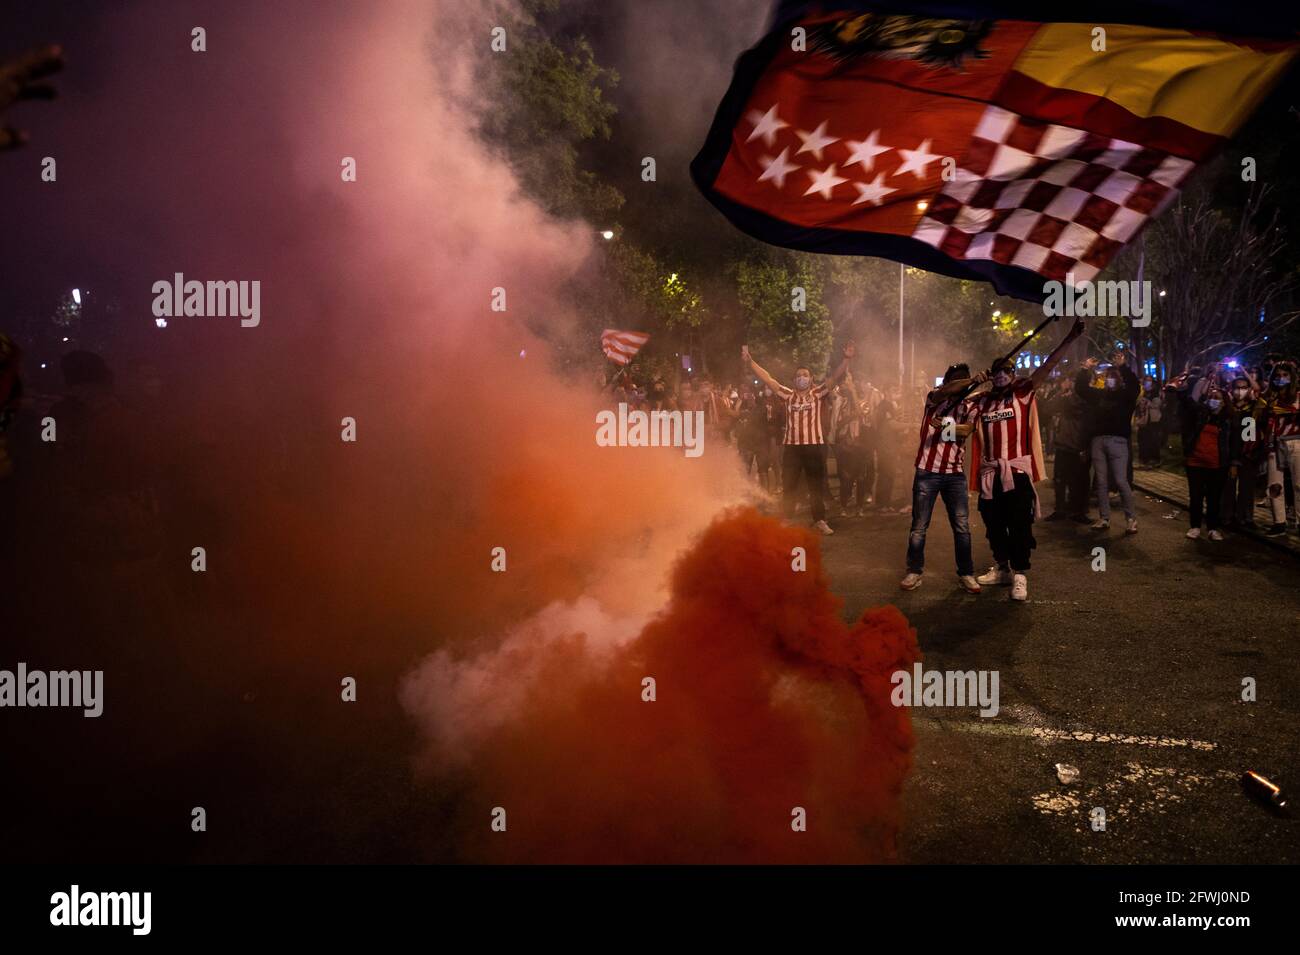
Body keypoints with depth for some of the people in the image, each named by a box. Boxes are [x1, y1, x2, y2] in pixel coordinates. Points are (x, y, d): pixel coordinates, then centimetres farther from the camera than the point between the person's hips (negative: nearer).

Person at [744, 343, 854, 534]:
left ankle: (820, 520, 13)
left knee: (817, 485, 6)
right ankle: (786, 520, 17)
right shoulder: (788, 395, 6)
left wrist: (846, 359, -21)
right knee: (789, 485, 8)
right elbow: (767, 378, 2)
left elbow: (835, 377, -6)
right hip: (791, 446, 1)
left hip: (815, 446, -1)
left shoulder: (817, 393, 4)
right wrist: (749, 361, -5)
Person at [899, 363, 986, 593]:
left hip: (955, 473, 3)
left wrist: (945, 426, -27)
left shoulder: (968, 407, 10)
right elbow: (946, 390, -21)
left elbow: (967, 429, -11)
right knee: (919, 526, 2)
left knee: (962, 527, 2)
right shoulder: (933, 399, 3)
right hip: (927, 471, -3)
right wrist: (973, 381, -31)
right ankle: (914, 572, 13)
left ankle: (966, 573, 13)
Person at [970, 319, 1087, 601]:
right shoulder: (982, 401, 10)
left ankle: (1020, 576, 0)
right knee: (994, 525, 13)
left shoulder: (1022, 394, 1)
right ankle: (1001, 568, 28)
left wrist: (1068, 340, -21)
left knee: (1019, 526, -5)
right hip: (989, 473, 4)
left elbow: (1046, 368, -10)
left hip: (1017, 471, -4)